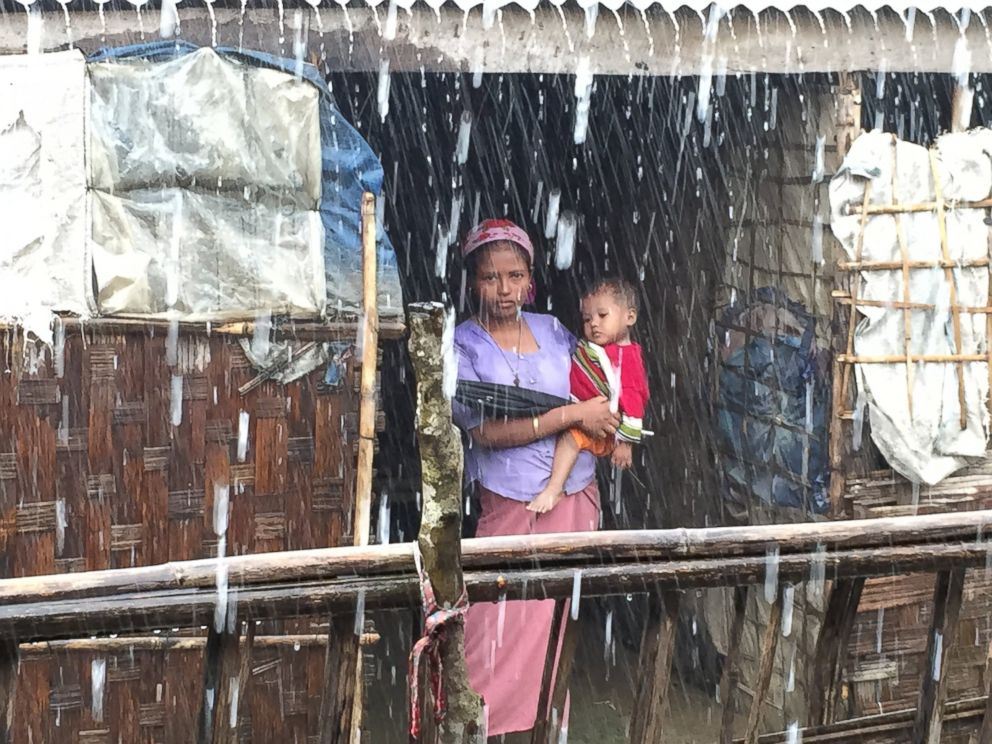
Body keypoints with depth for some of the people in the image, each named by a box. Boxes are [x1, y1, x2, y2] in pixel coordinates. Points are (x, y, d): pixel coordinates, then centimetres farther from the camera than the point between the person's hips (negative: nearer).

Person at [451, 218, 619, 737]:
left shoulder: (551, 329, 5)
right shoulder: (461, 345, -10)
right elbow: (485, 432, -20)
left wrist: (611, 428, 1)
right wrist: (573, 415, -21)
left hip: (577, 495, 5)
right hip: (512, 503, -5)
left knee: (554, 618, 15)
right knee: (500, 626, -4)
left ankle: (543, 718, 29)